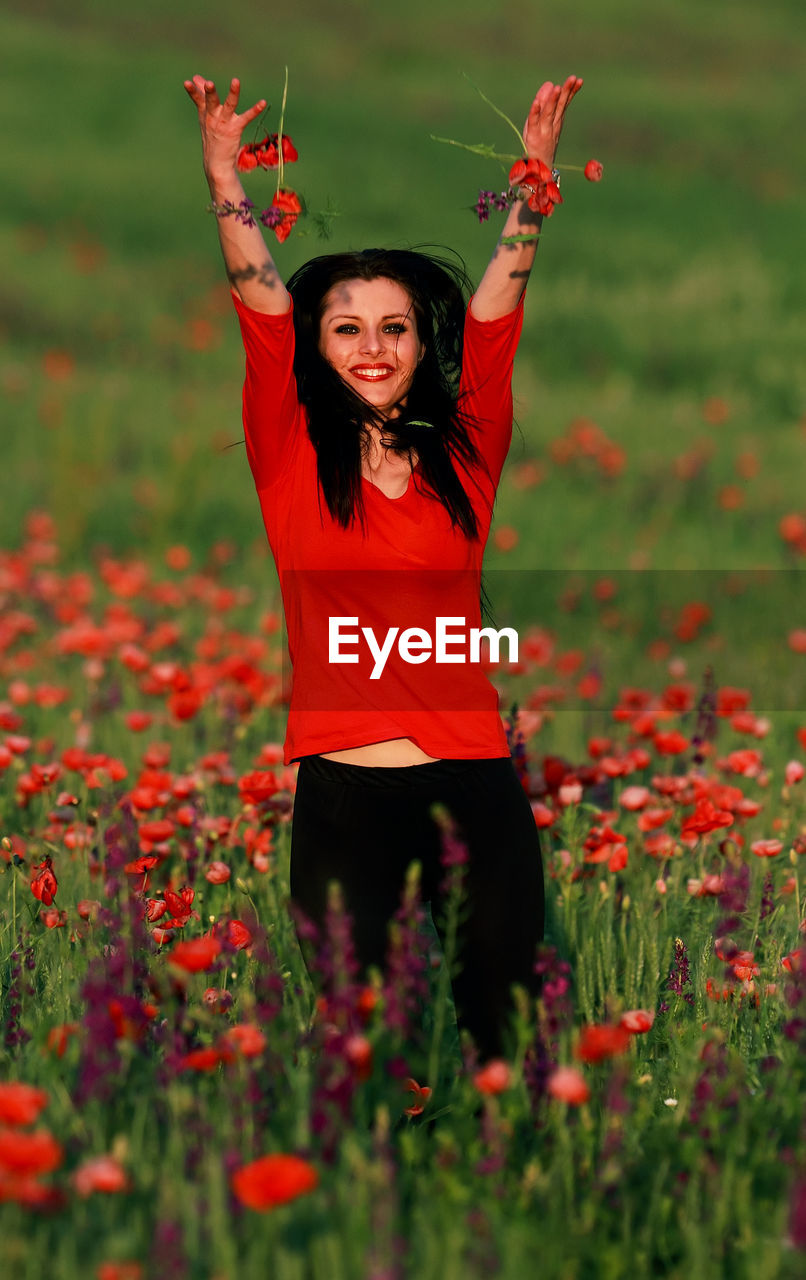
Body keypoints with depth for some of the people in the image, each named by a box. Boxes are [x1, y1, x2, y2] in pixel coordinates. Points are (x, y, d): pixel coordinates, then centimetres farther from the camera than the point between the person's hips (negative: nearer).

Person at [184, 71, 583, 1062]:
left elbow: (496, 310, 8)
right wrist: (223, 172, -3)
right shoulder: (293, 461, 6)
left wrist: (533, 176, 5)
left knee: (503, 1030, 2)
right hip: (343, 796, -1)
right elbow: (260, 303, 1)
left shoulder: (462, 456, 9)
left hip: (474, 784, 1)